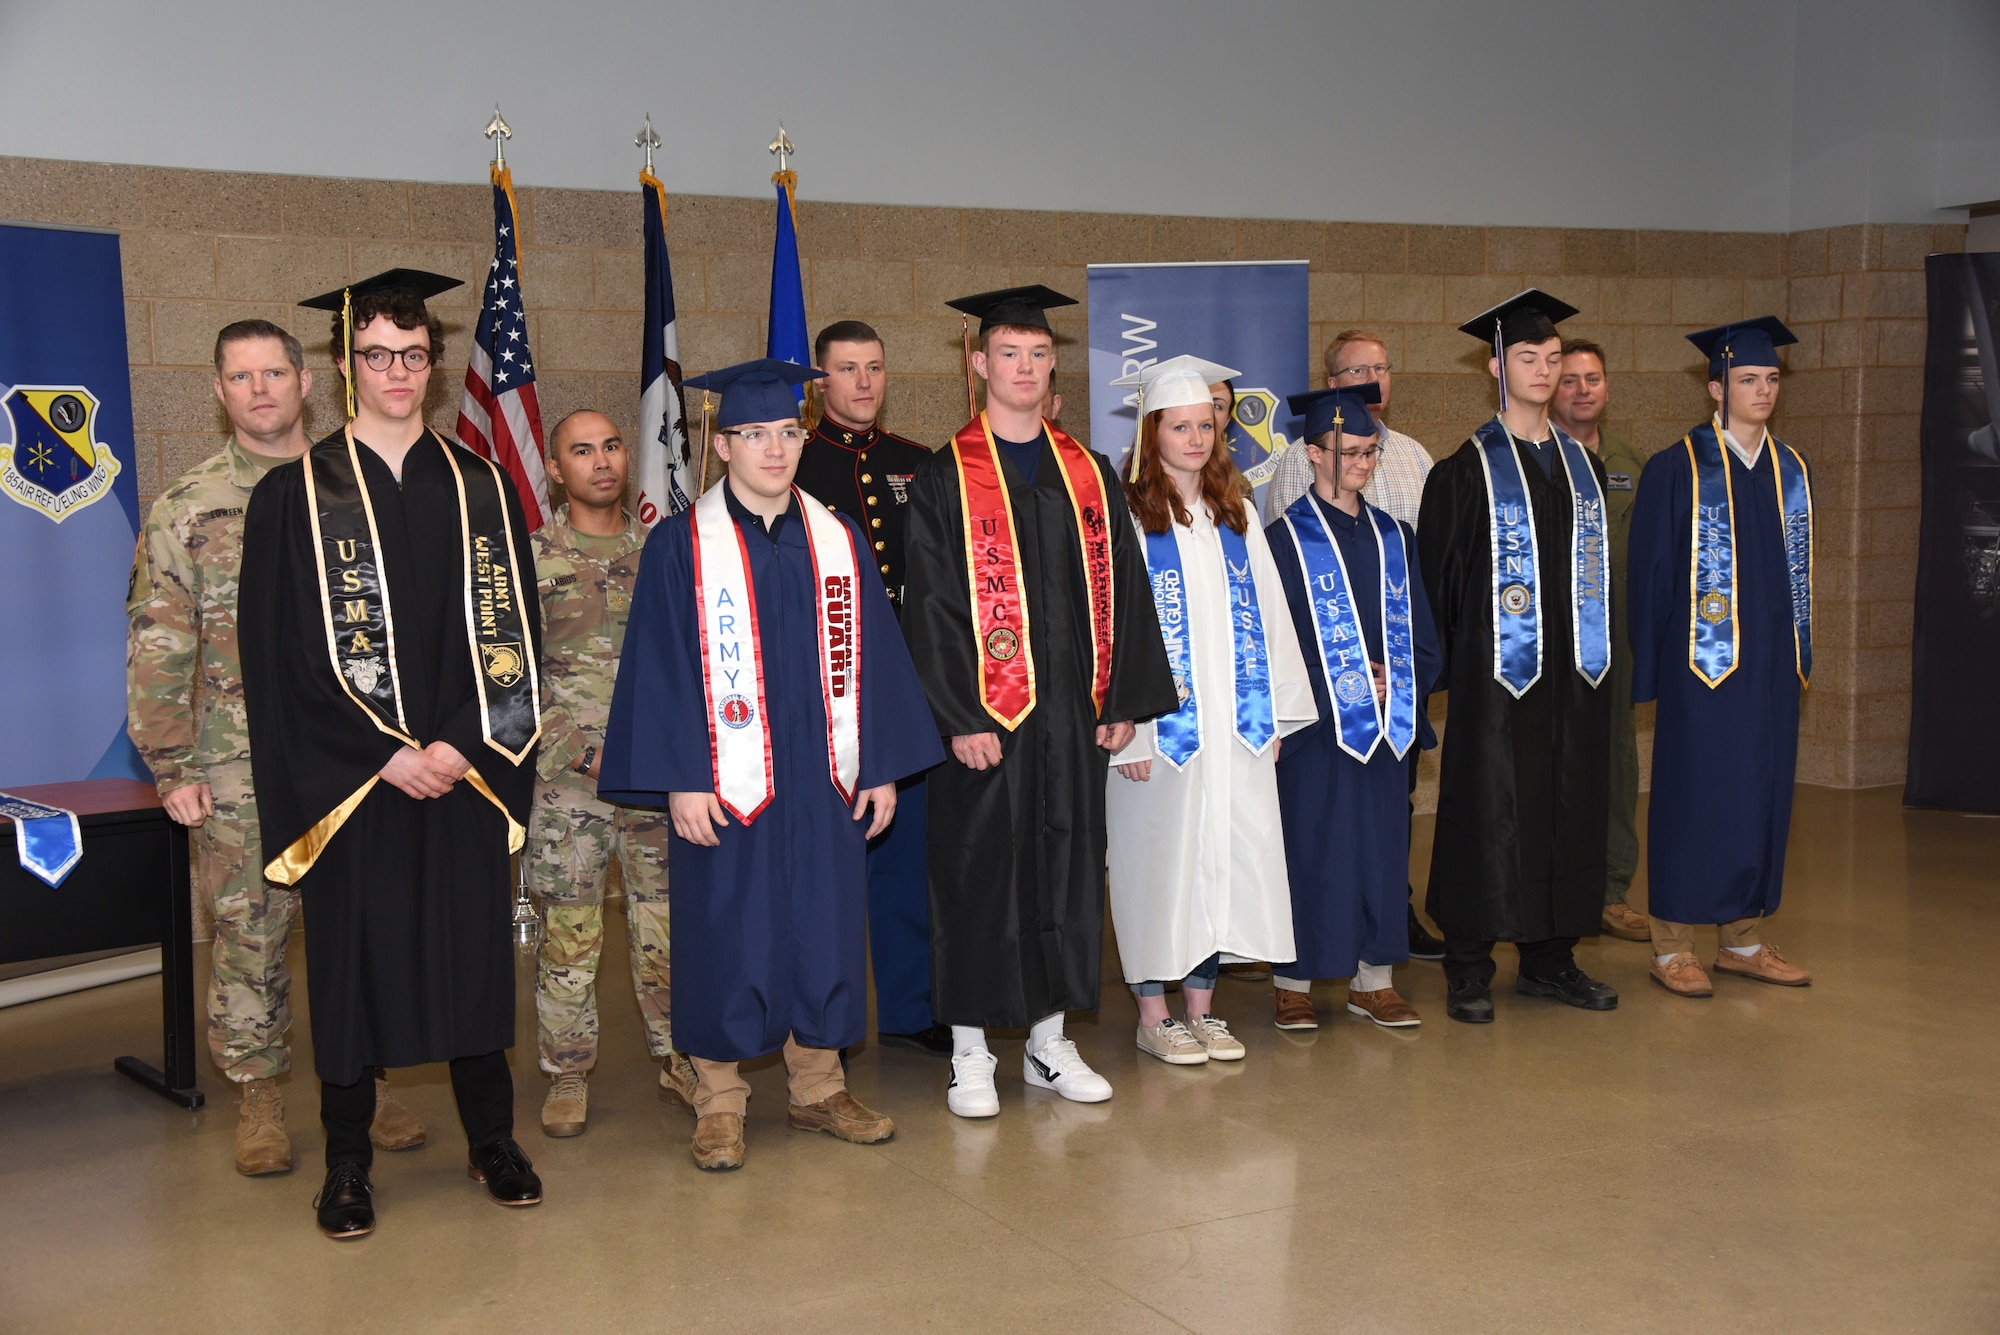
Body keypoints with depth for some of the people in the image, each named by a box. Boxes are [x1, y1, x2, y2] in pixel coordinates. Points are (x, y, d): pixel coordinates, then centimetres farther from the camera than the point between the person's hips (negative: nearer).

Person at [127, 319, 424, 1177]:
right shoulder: (186, 509, 1)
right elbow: (157, 648, -1)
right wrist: (172, 767, -7)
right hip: (240, 768, -1)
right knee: (248, 935, 5)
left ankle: (365, 1082, 22)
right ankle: (258, 1100, 18)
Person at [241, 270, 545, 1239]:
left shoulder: (482, 490, 7)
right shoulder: (295, 496, -1)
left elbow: (510, 636, 3)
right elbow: (283, 655, -6)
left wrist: (462, 746, -10)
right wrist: (384, 755, -13)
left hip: (465, 773, 2)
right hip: (349, 783, -2)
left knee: (473, 950, 8)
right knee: (352, 959, 5)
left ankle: (492, 1139, 23)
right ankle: (347, 1164, 18)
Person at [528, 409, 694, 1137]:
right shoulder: (530, 557, 0)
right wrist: (585, 753, -10)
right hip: (567, 779, -2)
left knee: (666, 926, 7)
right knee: (569, 933, 3)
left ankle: (677, 1057, 22)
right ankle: (568, 1073, 16)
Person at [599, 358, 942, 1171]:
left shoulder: (839, 542, 6)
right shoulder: (681, 546, -4)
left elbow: (871, 661, 8)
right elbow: (660, 670, -7)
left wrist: (882, 767, 4)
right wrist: (680, 782, -13)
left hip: (825, 782, 4)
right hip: (725, 788, -3)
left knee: (825, 933, 11)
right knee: (725, 939, 5)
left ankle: (818, 1087, 26)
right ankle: (718, 1104, 19)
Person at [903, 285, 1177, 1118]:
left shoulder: (1088, 474, 10)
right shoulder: (944, 479, -3)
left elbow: (1120, 590, 10)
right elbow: (929, 604, -8)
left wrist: (1123, 700, 4)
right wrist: (959, 719, -15)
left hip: (1071, 717, 4)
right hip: (984, 719, -4)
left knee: (1066, 872, 10)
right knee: (978, 878, 2)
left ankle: (1049, 1041, 23)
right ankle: (970, 1052, 14)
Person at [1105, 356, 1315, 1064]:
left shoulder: (1234, 515, 12)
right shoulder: (1125, 517, -5)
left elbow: (1268, 614, 12)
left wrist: (1277, 712, 6)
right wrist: (1127, 729, -15)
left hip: (1235, 726, 5)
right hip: (1161, 726, -5)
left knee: (1226, 855, 7)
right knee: (1161, 860, 2)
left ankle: (1202, 1007, 18)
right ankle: (1153, 1014, 14)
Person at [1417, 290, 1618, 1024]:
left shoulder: (1581, 464, 13)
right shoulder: (1468, 470, -4)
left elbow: (1597, 564, 16)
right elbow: (1438, 577, -5)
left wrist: (1596, 653, 10)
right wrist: (1445, 663, -10)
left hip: (1573, 673, 6)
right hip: (1495, 669, -5)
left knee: (1568, 805, 9)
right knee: (1486, 807, -2)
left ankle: (1549, 959, 21)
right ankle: (1468, 969, 7)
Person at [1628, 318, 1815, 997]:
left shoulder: (1791, 471, 11)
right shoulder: (1676, 469, -6)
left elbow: (1797, 571, 15)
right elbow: (1650, 571, -6)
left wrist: (1800, 657, 11)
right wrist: (1648, 670, -9)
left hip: (1772, 664, 6)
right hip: (1703, 662, -6)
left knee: (1763, 794, 10)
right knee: (1693, 795, -1)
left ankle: (1744, 939, 21)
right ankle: (1672, 946, 9)